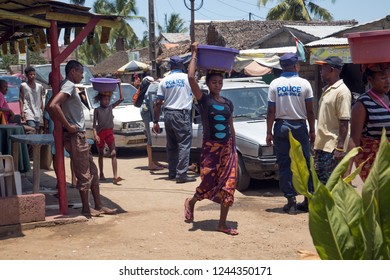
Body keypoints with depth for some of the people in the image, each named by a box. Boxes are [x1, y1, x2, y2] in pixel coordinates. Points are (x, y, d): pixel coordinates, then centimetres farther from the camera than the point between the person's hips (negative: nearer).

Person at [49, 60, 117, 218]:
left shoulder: (70, 86, 17)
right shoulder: (69, 86, -14)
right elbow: (53, 105, -29)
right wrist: (68, 126, -22)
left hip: (79, 135, 10)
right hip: (75, 136, -10)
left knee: (92, 171, 13)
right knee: (84, 175, -2)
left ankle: (99, 206, 19)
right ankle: (86, 209, 8)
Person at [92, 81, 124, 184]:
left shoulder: (111, 107, 6)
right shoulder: (97, 110, 0)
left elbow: (121, 99, 2)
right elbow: (94, 124, -5)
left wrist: (119, 86, -1)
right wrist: (95, 134, -19)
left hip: (109, 132, 2)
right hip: (100, 133, -2)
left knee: (113, 153, -5)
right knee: (101, 154, 6)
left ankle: (115, 177, -8)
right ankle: (101, 174, 11)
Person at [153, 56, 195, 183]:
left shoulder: (164, 81, 7)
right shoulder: (187, 78, -2)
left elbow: (158, 102, 4)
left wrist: (155, 121, 7)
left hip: (168, 114, 5)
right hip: (182, 114, -5)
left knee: (171, 145, 14)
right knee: (184, 144, -5)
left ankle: (172, 172, 18)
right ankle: (181, 174, -12)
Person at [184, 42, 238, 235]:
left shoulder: (228, 103, 10)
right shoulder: (203, 100, -4)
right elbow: (191, 77, -18)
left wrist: (234, 148, 15)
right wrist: (195, 55, -8)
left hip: (227, 147, 5)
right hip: (210, 147, -4)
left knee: (228, 185, 0)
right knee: (209, 183, -2)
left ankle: (222, 223, 9)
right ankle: (191, 202, 31)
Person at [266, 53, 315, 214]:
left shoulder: (275, 84, -2)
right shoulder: (304, 84, -3)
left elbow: (271, 111, -4)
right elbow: (310, 111, -2)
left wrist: (269, 132, 2)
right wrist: (312, 130, 8)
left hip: (281, 127, 0)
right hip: (299, 126, 0)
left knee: (284, 165, 5)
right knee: (304, 163, 9)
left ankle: (291, 200, 3)